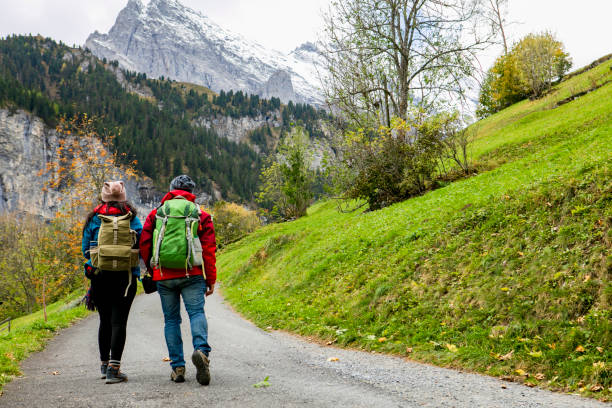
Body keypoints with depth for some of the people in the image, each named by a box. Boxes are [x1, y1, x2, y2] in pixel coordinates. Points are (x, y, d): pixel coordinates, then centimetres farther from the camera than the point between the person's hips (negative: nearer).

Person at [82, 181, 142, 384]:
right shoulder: (132, 218, 2)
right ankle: (113, 369, -8)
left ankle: (105, 365, 25)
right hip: (126, 276, -2)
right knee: (119, 321, -2)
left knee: (105, 321, 14)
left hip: (100, 276, 2)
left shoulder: (94, 218, 4)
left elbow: (86, 250, 6)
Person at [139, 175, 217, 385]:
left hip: (164, 276, 2)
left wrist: (152, 269, 19)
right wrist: (211, 279, 5)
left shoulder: (156, 214, 10)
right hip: (192, 274, -1)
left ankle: (177, 366, 6)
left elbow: (144, 244, 6)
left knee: (171, 320, 9)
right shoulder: (201, 215, 6)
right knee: (197, 313, -4)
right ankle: (201, 350, -31)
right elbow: (209, 249, 1)